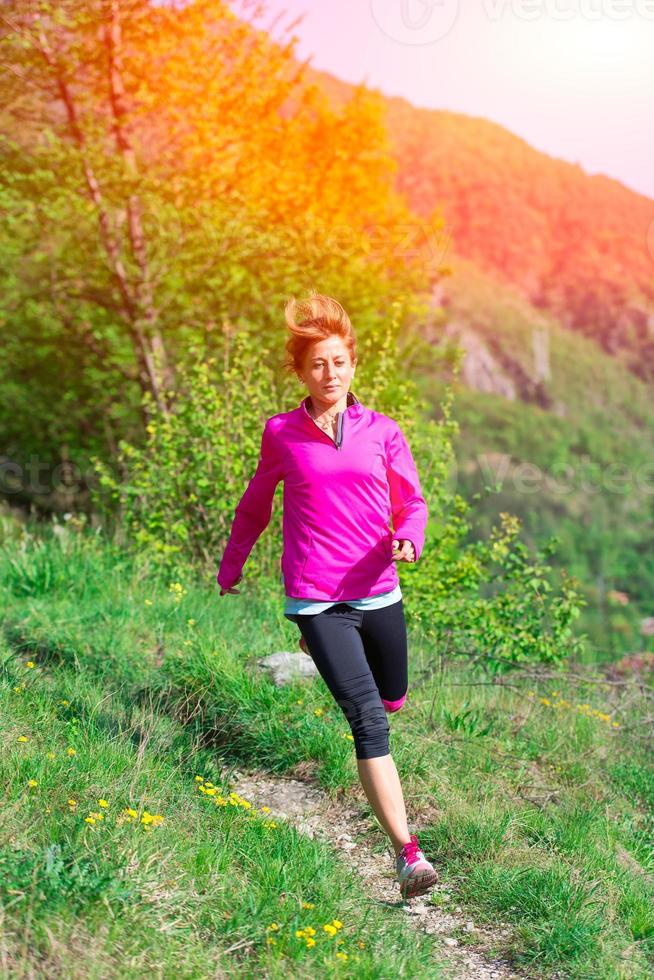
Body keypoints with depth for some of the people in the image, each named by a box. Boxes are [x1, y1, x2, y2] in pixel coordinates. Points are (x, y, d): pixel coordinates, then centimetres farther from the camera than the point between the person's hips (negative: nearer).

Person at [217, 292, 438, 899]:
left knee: (392, 701, 20)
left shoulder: (382, 432, 5)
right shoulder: (281, 435, 2)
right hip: (315, 599, -3)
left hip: (378, 592, 3)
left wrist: (408, 538, -16)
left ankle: (329, 657, 54)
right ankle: (408, 854, -15)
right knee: (367, 719, -15)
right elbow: (254, 506, 16)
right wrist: (231, 566, 25)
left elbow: (411, 501, 7)